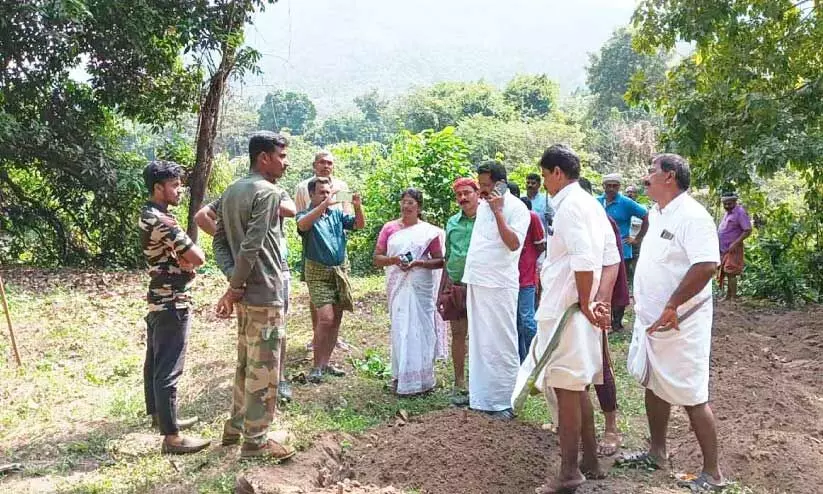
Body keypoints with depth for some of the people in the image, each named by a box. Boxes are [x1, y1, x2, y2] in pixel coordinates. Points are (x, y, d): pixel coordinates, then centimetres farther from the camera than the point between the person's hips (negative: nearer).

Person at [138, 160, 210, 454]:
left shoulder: (149, 215, 10)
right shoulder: (162, 221, -22)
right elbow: (198, 258, -23)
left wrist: (181, 261, -7)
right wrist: (186, 261, -3)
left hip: (159, 300, 11)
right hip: (172, 303, -11)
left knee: (155, 362, 20)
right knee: (169, 370, -7)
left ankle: (159, 415, 36)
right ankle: (171, 437, -2)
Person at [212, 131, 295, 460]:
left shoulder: (231, 192, 13)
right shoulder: (268, 191, -15)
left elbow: (220, 242, 10)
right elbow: (252, 246, -22)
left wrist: (233, 281, 0)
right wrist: (235, 287, -13)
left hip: (245, 292, 9)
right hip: (265, 292, -9)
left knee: (246, 364, 20)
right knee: (264, 370, 1)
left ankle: (236, 426, 31)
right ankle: (255, 440, 10)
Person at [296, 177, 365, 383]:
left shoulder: (337, 214, 10)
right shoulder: (306, 215, -3)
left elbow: (359, 225, 2)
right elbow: (302, 225, -27)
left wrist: (358, 207, -17)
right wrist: (324, 204, -35)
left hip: (341, 271, 5)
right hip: (318, 273, -5)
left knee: (336, 319, 9)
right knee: (325, 318, -14)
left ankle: (326, 362, 21)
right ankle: (317, 366, -2)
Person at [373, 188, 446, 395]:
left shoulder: (429, 231, 2)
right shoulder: (389, 228, 8)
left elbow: (439, 261, 0)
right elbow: (377, 258, 7)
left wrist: (418, 263, -15)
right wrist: (393, 260, -12)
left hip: (420, 287, -2)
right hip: (397, 286, 2)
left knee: (420, 329, -1)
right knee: (400, 330, 5)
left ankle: (420, 379, 9)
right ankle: (401, 377, 14)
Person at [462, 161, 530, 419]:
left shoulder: (516, 208, -9)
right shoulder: (483, 205, 14)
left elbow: (514, 243, -22)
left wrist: (498, 211, -19)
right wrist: (468, 278, 16)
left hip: (499, 286, -8)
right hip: (476, 283, 8)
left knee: (501, 345, -1)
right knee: (478, 342, 14)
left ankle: (504, 401, 8)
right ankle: (480, 395, 25)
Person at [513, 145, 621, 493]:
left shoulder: (569, 205, -14)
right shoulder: (591, 205, 15)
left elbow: (583, 259, -25)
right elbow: (612, 258, 11)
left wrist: (584, 304, -14)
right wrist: (602, 301, 2)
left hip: (567, 311, -10)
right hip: (579, 310, 10)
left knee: (567, 389, -1)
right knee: (577, 388, 18)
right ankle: (589, 461, 29)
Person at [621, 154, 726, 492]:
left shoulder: (692, 216, -19)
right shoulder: (656, 214, 10)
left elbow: (707, 265, -29)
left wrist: (672, 305, -26)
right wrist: (645, 305, 15)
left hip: (680, 324, -9)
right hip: (650, 320, 9)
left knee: (693, 397, 0)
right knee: (654, 387, 18)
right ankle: (657, 452, 34)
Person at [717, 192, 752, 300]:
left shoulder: (740, 213, -13)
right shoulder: (728, 213, 14)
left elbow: (748, 231, -18)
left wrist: (735, 243, -23)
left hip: (732, 249, -9)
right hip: (724, 249, 9)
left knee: (731, 273, -9)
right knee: (725, 273, 14)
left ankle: (734, 298, -5)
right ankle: (728, 296, 23)